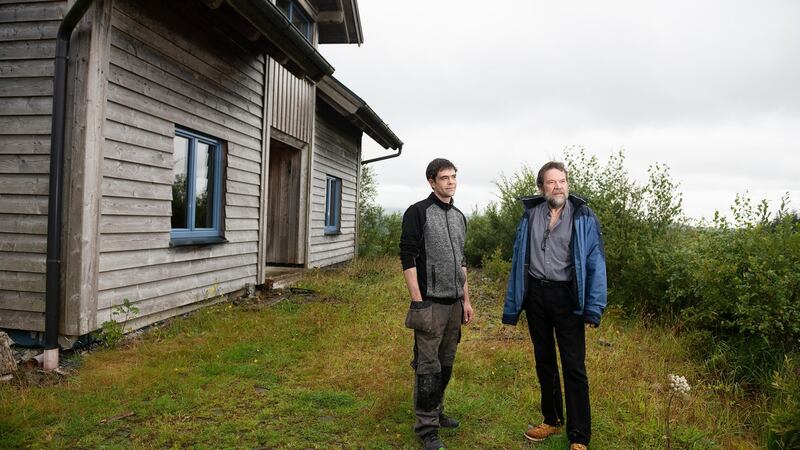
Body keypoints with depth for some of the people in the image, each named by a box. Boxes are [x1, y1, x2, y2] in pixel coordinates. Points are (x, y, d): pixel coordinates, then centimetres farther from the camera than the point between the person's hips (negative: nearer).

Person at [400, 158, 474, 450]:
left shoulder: (459, 217, 14)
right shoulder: (417, 212, -7)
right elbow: (408, 258, -12)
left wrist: (466, 300, 15)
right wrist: (417, 302, -16)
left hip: (454, 304, 6)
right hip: (430, 303, -6)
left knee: (446, 363, 14)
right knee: (428, 366, -1)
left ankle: (436, 412, 30)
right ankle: (426, 426, 11)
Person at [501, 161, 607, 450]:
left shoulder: (584, 218, -3)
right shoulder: (530, 216, 5)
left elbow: (595, 264, -5)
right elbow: (518, 262, 8)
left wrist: (593, 309, -13)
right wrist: (511, 307, 6)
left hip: (566, 297, -3)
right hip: (535, 295, 4)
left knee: (574, 367, -1)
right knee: (544, 361, 15)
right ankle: (552, 421, 33)